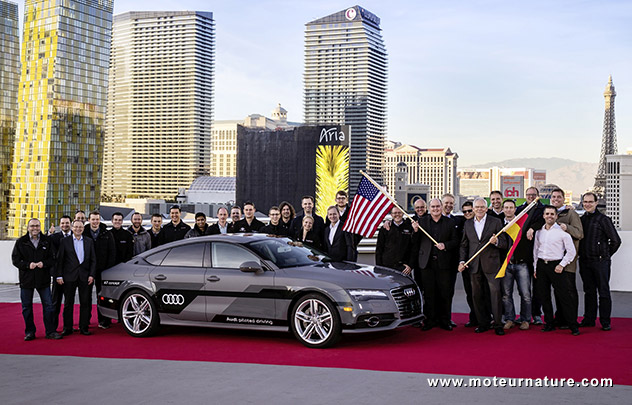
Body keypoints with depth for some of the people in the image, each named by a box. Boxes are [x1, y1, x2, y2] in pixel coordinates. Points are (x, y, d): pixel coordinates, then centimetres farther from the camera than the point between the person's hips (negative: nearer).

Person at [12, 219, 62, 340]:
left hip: (43, 279, 0)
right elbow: (15, 259, 0)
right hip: (26, 279, 0)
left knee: (48, 305, 0)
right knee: (27, 307, 6)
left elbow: (53, 258, 4)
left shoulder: (47, 241, 5)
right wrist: (27, 265, -15)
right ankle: (29, 332, 16)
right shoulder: (21, 242, 3)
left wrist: (44, 264, -16)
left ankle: (50, 331, 7)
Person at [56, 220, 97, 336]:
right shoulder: (65, 241, 4)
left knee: (85, 303, 3)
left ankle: (84, 328, 10)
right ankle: (67, 328, 10)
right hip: (69, 277, -1)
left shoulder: (89, 242, 9)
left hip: (85, 277, 2)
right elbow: (59, 260, 2)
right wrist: (59, 276, -5)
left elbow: (93, 260, 8)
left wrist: (92, 275, -2)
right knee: (68, 303, 3)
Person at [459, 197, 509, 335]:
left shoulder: (496, 222, 2)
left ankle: (498, 325, -1)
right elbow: (464, 245, 16)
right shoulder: (468, 224, 13)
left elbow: (504, 244, 0)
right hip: (474, 265, 4)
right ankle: (483, 323, 17)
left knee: (495, 293, -8)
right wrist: (462, 261, 4)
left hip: (491, 264, -4)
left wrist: (496, 242, -21)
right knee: (477, 295, 7)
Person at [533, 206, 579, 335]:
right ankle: (549, 323, 17)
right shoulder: (539, 232, 9)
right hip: (541, 265, 5)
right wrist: (535, 267, 14)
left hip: (556, 265, -5)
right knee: (544, 295, 6)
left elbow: (571, 251, -2)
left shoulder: (562, 231, -4)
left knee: (564, 296, -6)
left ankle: (573, 326, -1)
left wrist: (562, 265, -8)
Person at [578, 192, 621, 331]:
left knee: (603, 292, -1)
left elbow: (616, 240, -4)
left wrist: (606, 255, 2)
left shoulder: (603, 219, -5)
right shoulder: (581, 219, 10)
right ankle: (589, 319, 18)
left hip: (600, 262, -5)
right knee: (589, 291, 11)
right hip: (584, 261, 5)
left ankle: (605, 321, 4)